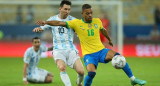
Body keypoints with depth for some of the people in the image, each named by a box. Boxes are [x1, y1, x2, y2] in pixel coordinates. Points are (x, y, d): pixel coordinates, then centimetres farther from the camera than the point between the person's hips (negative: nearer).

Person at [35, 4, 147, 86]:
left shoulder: (97, 21, 6)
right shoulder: (76, 23, -5)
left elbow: (103, 30, 27)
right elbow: (60, 23, -8)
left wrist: (109, 39, 42)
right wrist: (46, 22, -19)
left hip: (101, 51, 3)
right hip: (88, 54, -3)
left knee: (119, 57, -22)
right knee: (91, 73, -30)